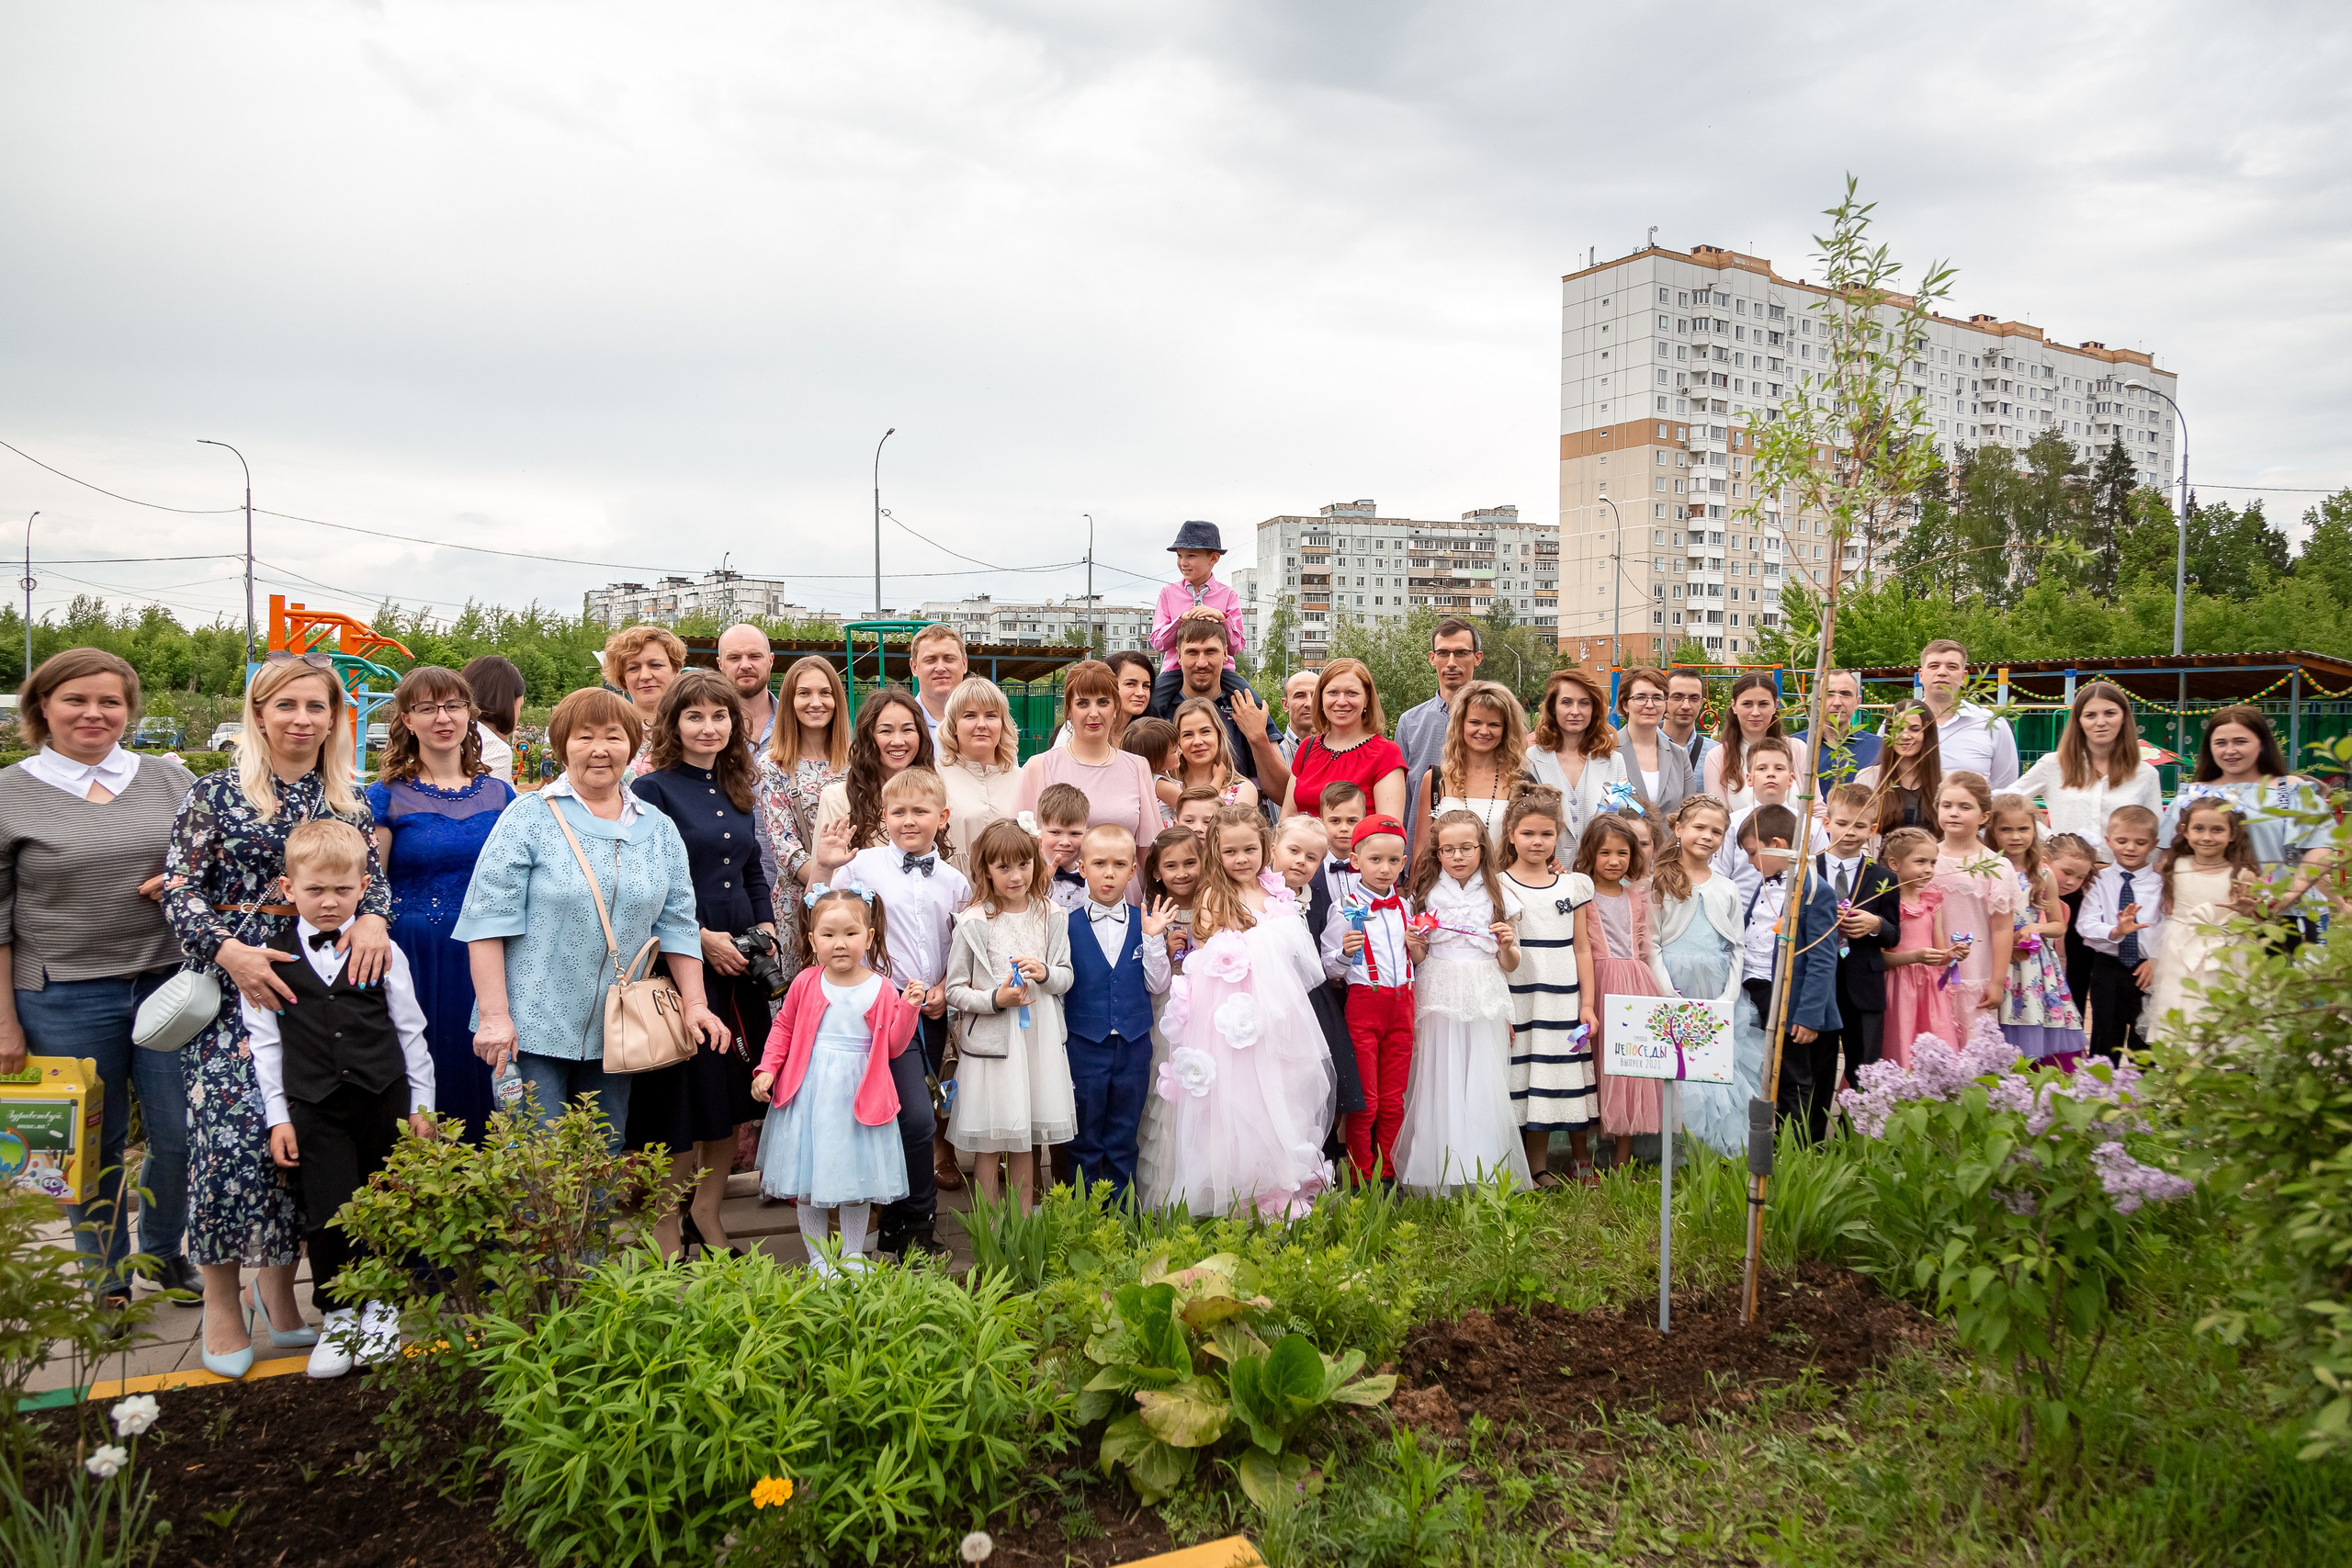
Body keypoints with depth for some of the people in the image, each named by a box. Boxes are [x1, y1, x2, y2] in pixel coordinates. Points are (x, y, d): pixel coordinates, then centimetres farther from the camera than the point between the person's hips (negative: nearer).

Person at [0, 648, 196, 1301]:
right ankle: (107, 1280, 28)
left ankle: (164, 1253, 32)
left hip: (169, 983, 2)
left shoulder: (170, 780, 6)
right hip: (65, 998, -2)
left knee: (181, 1137, 8)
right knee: (94, 1147, 10)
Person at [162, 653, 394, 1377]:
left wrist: (373, 917, -16)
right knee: (230, 1128, -8)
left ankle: (278, 1287, 21)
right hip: (231, 988, -3)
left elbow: (373, 876, 6)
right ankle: (222, 1299, 9)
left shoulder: (348, 803, 11)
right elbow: (179, 889, -3)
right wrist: (230, 950, -18)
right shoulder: (216, 792, 0)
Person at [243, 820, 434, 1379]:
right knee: (329, 1213, -3)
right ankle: (339, 1314, 15)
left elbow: (409, 1030, 5)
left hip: (384, 1098, 1)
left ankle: (380, 1304, 25)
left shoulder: (382, 951, 1)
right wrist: (277, 1117, 0)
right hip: (314, 1106, 0)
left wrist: (421, 1104, 5)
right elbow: (264, 1042, 4)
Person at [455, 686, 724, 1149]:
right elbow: (488, 920, -8)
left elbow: (677, 924, 10)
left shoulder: (659, 830, 9)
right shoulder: (529, 820, -5)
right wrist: (494, 1015, -14)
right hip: (532, 1029, -4)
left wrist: (695, 1003, 1)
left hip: (615, 1036, 4)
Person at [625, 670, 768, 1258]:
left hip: (740, 961, 7)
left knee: (735, 1087, 11)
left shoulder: (737, 792, 13)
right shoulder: (653, 790, -7)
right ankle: (664, 1227, 16)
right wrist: (701, 936, -17)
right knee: (680, 1091, -1)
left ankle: (706, 1214, 26)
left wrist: (765, 925, 3)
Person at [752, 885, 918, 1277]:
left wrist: (908, 1008, -13)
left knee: (856, 1176, 8)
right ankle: (818, 1258, 23)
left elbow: (893, 1047, -1)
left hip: (859, 1096, -1)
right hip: (808, 1094, 1)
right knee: (807, 1177, 7)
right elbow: (783, 1028, 9)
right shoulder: (806, 983, -2)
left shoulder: (881, 990, -4)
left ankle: (852, 1256, 25)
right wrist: (767, 1069, -1)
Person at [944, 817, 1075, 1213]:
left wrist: (1045, 973, -12)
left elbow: (1067, 975, 9)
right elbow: (955, 990, -5)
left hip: (1038, 1040, 3)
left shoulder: (1051, 916, 2)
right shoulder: (973, 922, -9)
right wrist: (995, 999, -20)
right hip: (989, 1041, -3)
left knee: (1025, 1142, 14)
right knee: (988, 1143, 5)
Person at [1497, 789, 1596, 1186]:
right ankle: (1536, 1168, 11)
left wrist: (1587, 1004, 4)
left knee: (1566, 1076, 7)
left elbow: (1581, 949, 9)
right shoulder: (1499, 887, -1)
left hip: (1564, 1001, 2)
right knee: (1528, 1078, 2)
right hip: (1520, 1000, -2)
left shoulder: (1574, 885, 8)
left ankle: (1580, 1158, 20)